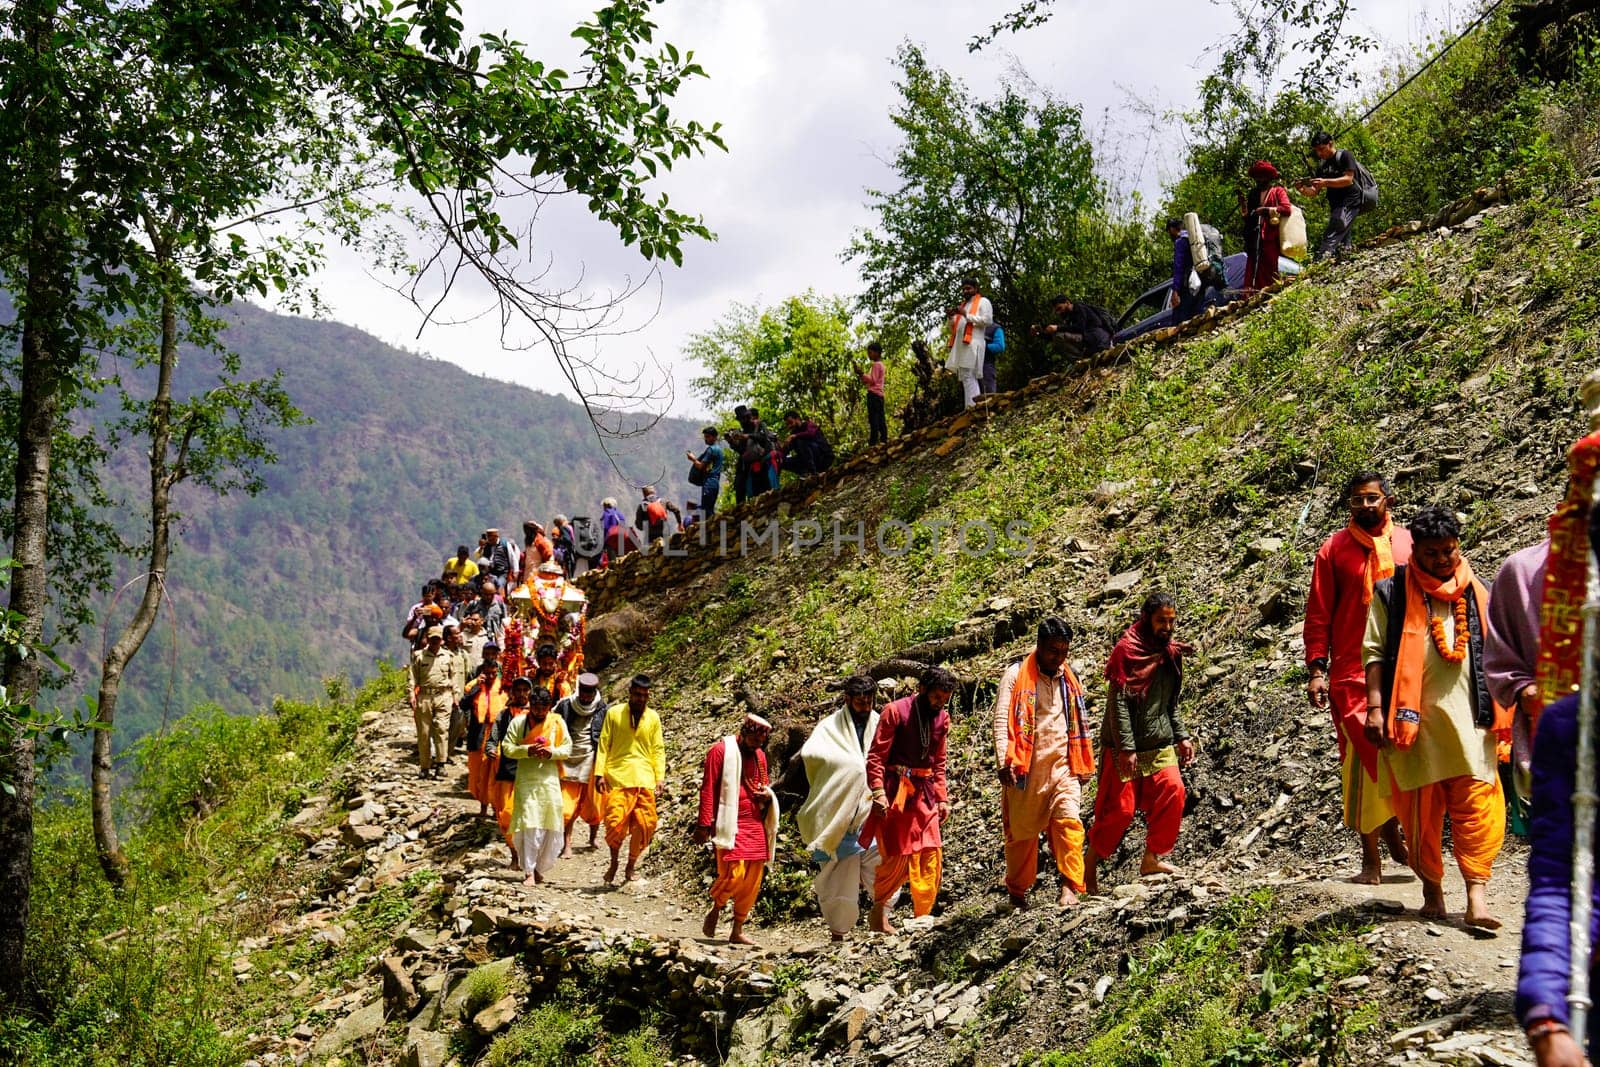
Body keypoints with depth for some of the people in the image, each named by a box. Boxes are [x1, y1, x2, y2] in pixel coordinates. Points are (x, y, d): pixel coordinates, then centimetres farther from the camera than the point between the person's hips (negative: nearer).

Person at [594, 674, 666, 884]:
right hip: (617, 779, -2)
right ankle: (614, 862, 14)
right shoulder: (614, 713, 4)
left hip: (644, 780, 2)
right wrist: (599, 774, -3)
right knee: (616, 823, -11)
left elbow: (658, 749, 12)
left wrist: (660, 777, 2)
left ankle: (631, 865, 17)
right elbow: (603, 745, 4)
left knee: (644, 825, -3)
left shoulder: (653, 718, 10)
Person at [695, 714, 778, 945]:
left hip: (756, 824, 6)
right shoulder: (721, 751, -4)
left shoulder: (760, 755, 15)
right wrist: (704, 824, -11)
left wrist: (767, 794, 3)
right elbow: (707, 789, -6)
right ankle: (715, 910, 10)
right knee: (734, 873, -18)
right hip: (731, 824, -6)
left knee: (752, 881, 3)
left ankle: (738, 931, 13)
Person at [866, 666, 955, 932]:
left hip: (925, 794, 6)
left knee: (932, 857, 1)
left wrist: (943, 798, 12)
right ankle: (878, 910, 14)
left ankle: (923, 918, 10)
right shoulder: (895, 711, -9)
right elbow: (876, 756, -10)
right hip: (896, 792, -6)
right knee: (898, 856, -5)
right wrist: (878, 793, -19)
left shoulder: (942, 718, 9)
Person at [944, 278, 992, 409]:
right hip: (960, 345, 8)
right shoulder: (962, 305, 30)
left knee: (968, 377, -16)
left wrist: (966, 315, -8)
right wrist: (951, 318, 10)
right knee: (965, 378, 1)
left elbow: (987, 320, -8)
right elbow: (953, 329, 32)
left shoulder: (983, 302, 8)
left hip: (972, 344, -8)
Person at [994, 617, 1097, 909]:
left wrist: (1084, 765, 19)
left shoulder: (1069, 679, 15)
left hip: (1062, 764, 3)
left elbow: (1079, 725, 22)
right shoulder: (1016, 675, -1)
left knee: (1068, 821, -16)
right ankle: (1017, 892, 20)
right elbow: (1001, 719, -9)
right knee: (1022, 830, 4)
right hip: (1025, 767, -3)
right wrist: (1004, 762, -19)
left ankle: (1070, 885, -16)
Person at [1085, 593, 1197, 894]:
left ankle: (1152, 857, 4)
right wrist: (1126, 748, -20)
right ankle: (1090, 864, 12)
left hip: (1161, 745, 7)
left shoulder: (1171, 653, 12)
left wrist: (1182, 736, 11)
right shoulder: (1128, 649, -11)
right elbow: (1117, 702, -16)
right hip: (1127, 747, -6)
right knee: (1120, 808, -6)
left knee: (1173, 794, -10)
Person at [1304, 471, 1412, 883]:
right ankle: (1371, 857, 4)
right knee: (1362, 759, -2)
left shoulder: (1408, 544, 9)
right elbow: (1318, 614, 4)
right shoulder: (1334, 550, 5)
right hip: (1352, 671, -1)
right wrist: (1317, 669, -3)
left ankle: (1392, 830, 20)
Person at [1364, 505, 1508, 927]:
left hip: (1468, 718, 2)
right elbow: (1374, 652, 1)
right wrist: (1375, 707, -8)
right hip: (1413, 719, -1)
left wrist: (1501, 710, 13)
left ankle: (1476, 895, -8)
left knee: (1476, 806, -8)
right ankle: (1432, 889, 19)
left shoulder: (1475, 593, 12)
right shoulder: (1391, 593, 3)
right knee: (1421, 808, 5)